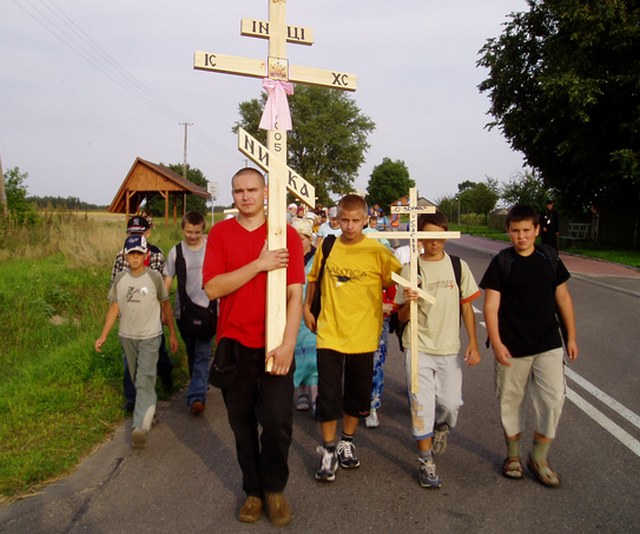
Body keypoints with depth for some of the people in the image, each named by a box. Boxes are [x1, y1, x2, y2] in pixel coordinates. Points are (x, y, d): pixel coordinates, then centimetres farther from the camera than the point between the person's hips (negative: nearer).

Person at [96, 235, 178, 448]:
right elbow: (114, 308, 5)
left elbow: (166, 305, -1)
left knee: (145, 380, -11)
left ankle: (140, 427, -14)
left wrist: (172, 334, 3)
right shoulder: (120, 278, 0)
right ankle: (148, 412, 34)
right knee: (138, 380, 16)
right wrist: (103, 336, 0)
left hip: (150, 337, -4)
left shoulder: (154, 277, -10)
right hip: (127, 336, 4)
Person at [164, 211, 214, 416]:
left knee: (202, 355, -8)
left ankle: (196, 397, -10)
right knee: (192, 354, 16)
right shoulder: (176, 252, 2)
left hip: (206, 309, -3)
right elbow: (167, 282, 5)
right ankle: (199, 386, 35)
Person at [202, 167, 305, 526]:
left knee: (278, 421, -2)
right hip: (233, 344, 2)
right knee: (242, 422, 12)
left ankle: (274, 489, 24)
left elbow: (295, 294, -6)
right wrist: (258, 265, -18)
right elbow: (212, 288, -10)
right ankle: (253, 491, 31)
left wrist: (288, 343, -15)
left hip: (275, 345, -1)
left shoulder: (286, 234, -1)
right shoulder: (220, 233, 2)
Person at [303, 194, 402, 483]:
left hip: (363, 336, 0)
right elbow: (314, 278, 16)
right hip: (329, 334, 1)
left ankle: (346, 442, 37)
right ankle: (328, 449, 22)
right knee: (328, 394, 2)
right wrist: (307, 309, 16)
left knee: (358, 394, 15)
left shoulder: (378, 251, -9)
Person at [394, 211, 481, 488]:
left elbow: (466, 307, 8)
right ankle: (426, 461, 12)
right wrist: (408, 303, -22)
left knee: (451, 403, 1)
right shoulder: (410, 269, -3)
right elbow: (402, 317, 0)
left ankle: (440, 427, 37)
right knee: (422, 403, -3)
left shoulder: (458, 266, 2)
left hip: (450, 348, 2)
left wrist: (473, 342, 1)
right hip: (418, 347, -1)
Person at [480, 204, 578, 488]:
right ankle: (513, 455, 30)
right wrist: (496, 343, -17)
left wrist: (571, 336, 10)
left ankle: (539, 458, 19)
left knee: (553, 401, -1)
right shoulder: (501, 262, -7)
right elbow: (491, 305, -10)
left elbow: (563, 297, 10)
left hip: (548, 344, 2)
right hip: (512, 347, -2)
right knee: (511, 401, 9)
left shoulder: (549, 258, 3)